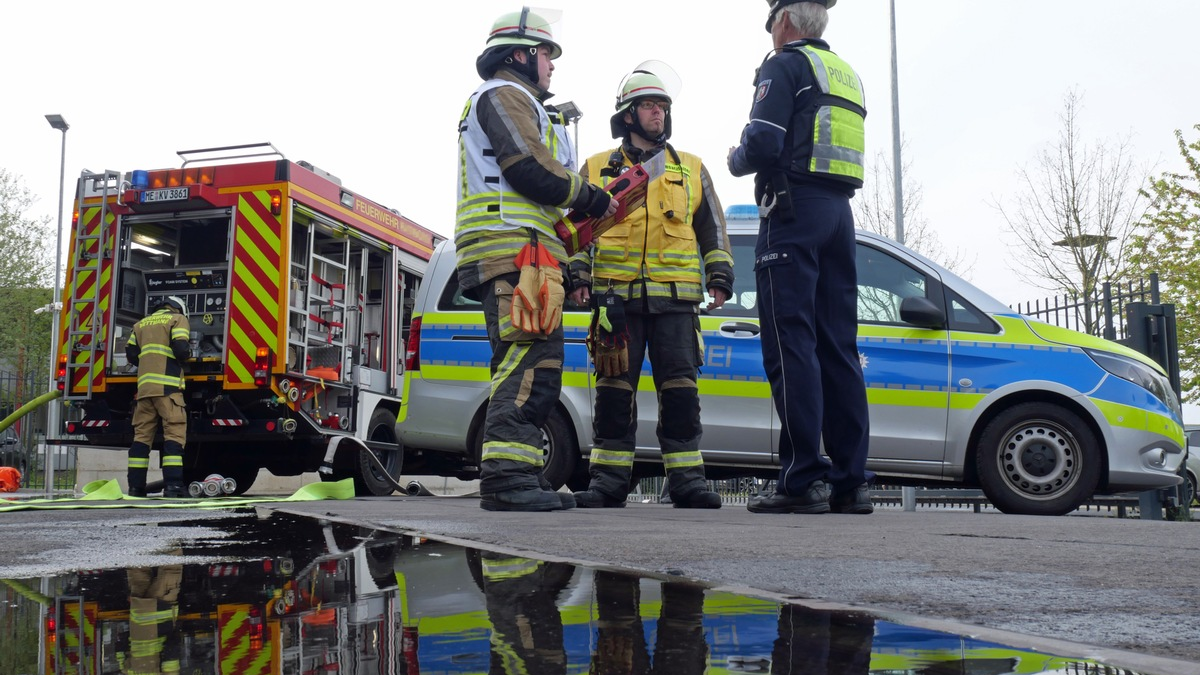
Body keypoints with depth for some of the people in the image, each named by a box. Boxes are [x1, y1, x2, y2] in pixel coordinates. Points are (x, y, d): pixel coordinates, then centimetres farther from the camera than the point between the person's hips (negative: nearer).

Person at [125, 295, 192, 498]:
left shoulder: (142, 323, 24)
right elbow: (180, 349, -8)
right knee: (174, 433, -8)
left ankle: (136, 485, 6)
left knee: (142, 434, 7)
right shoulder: (178, 319, 6)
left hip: (144, 386, 6)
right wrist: (185, 358, 12)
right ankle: (173, 485, -17)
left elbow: (131, 354, 16)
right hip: (167, 386, -6)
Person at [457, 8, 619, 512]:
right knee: (531, 362, -19)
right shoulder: (506, 94, 1)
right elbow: (530, 168, -14)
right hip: (516, 247, -11)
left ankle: (518, 481, 6)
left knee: (524, 370, 7)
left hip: (505, 257, 11)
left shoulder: (512, 102, 34)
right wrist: (592, 200, -3)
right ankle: (506, 476, -25)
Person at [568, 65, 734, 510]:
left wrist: (720, 277, 7)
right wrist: (577, 275, 2)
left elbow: (713, 229, 19)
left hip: (675, 297, 1)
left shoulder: (691, 169, 18)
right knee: (614, 386, -1)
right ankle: (608, 477, 6)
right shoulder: (597, 169, 15)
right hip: (616, 296, 0)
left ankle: (686, 476, 2)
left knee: (680, 387, -3)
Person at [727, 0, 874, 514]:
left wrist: (735, 161, 7)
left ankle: (802, 480, -14)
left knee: (791, 345, -10)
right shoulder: (847, 75, 24)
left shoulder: (785, 66, -2)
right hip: (840, 215, 8)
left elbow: (763, 145, -14)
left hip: (793, 209, -8)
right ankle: (851, 482, 4)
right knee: (838, 348, 6)